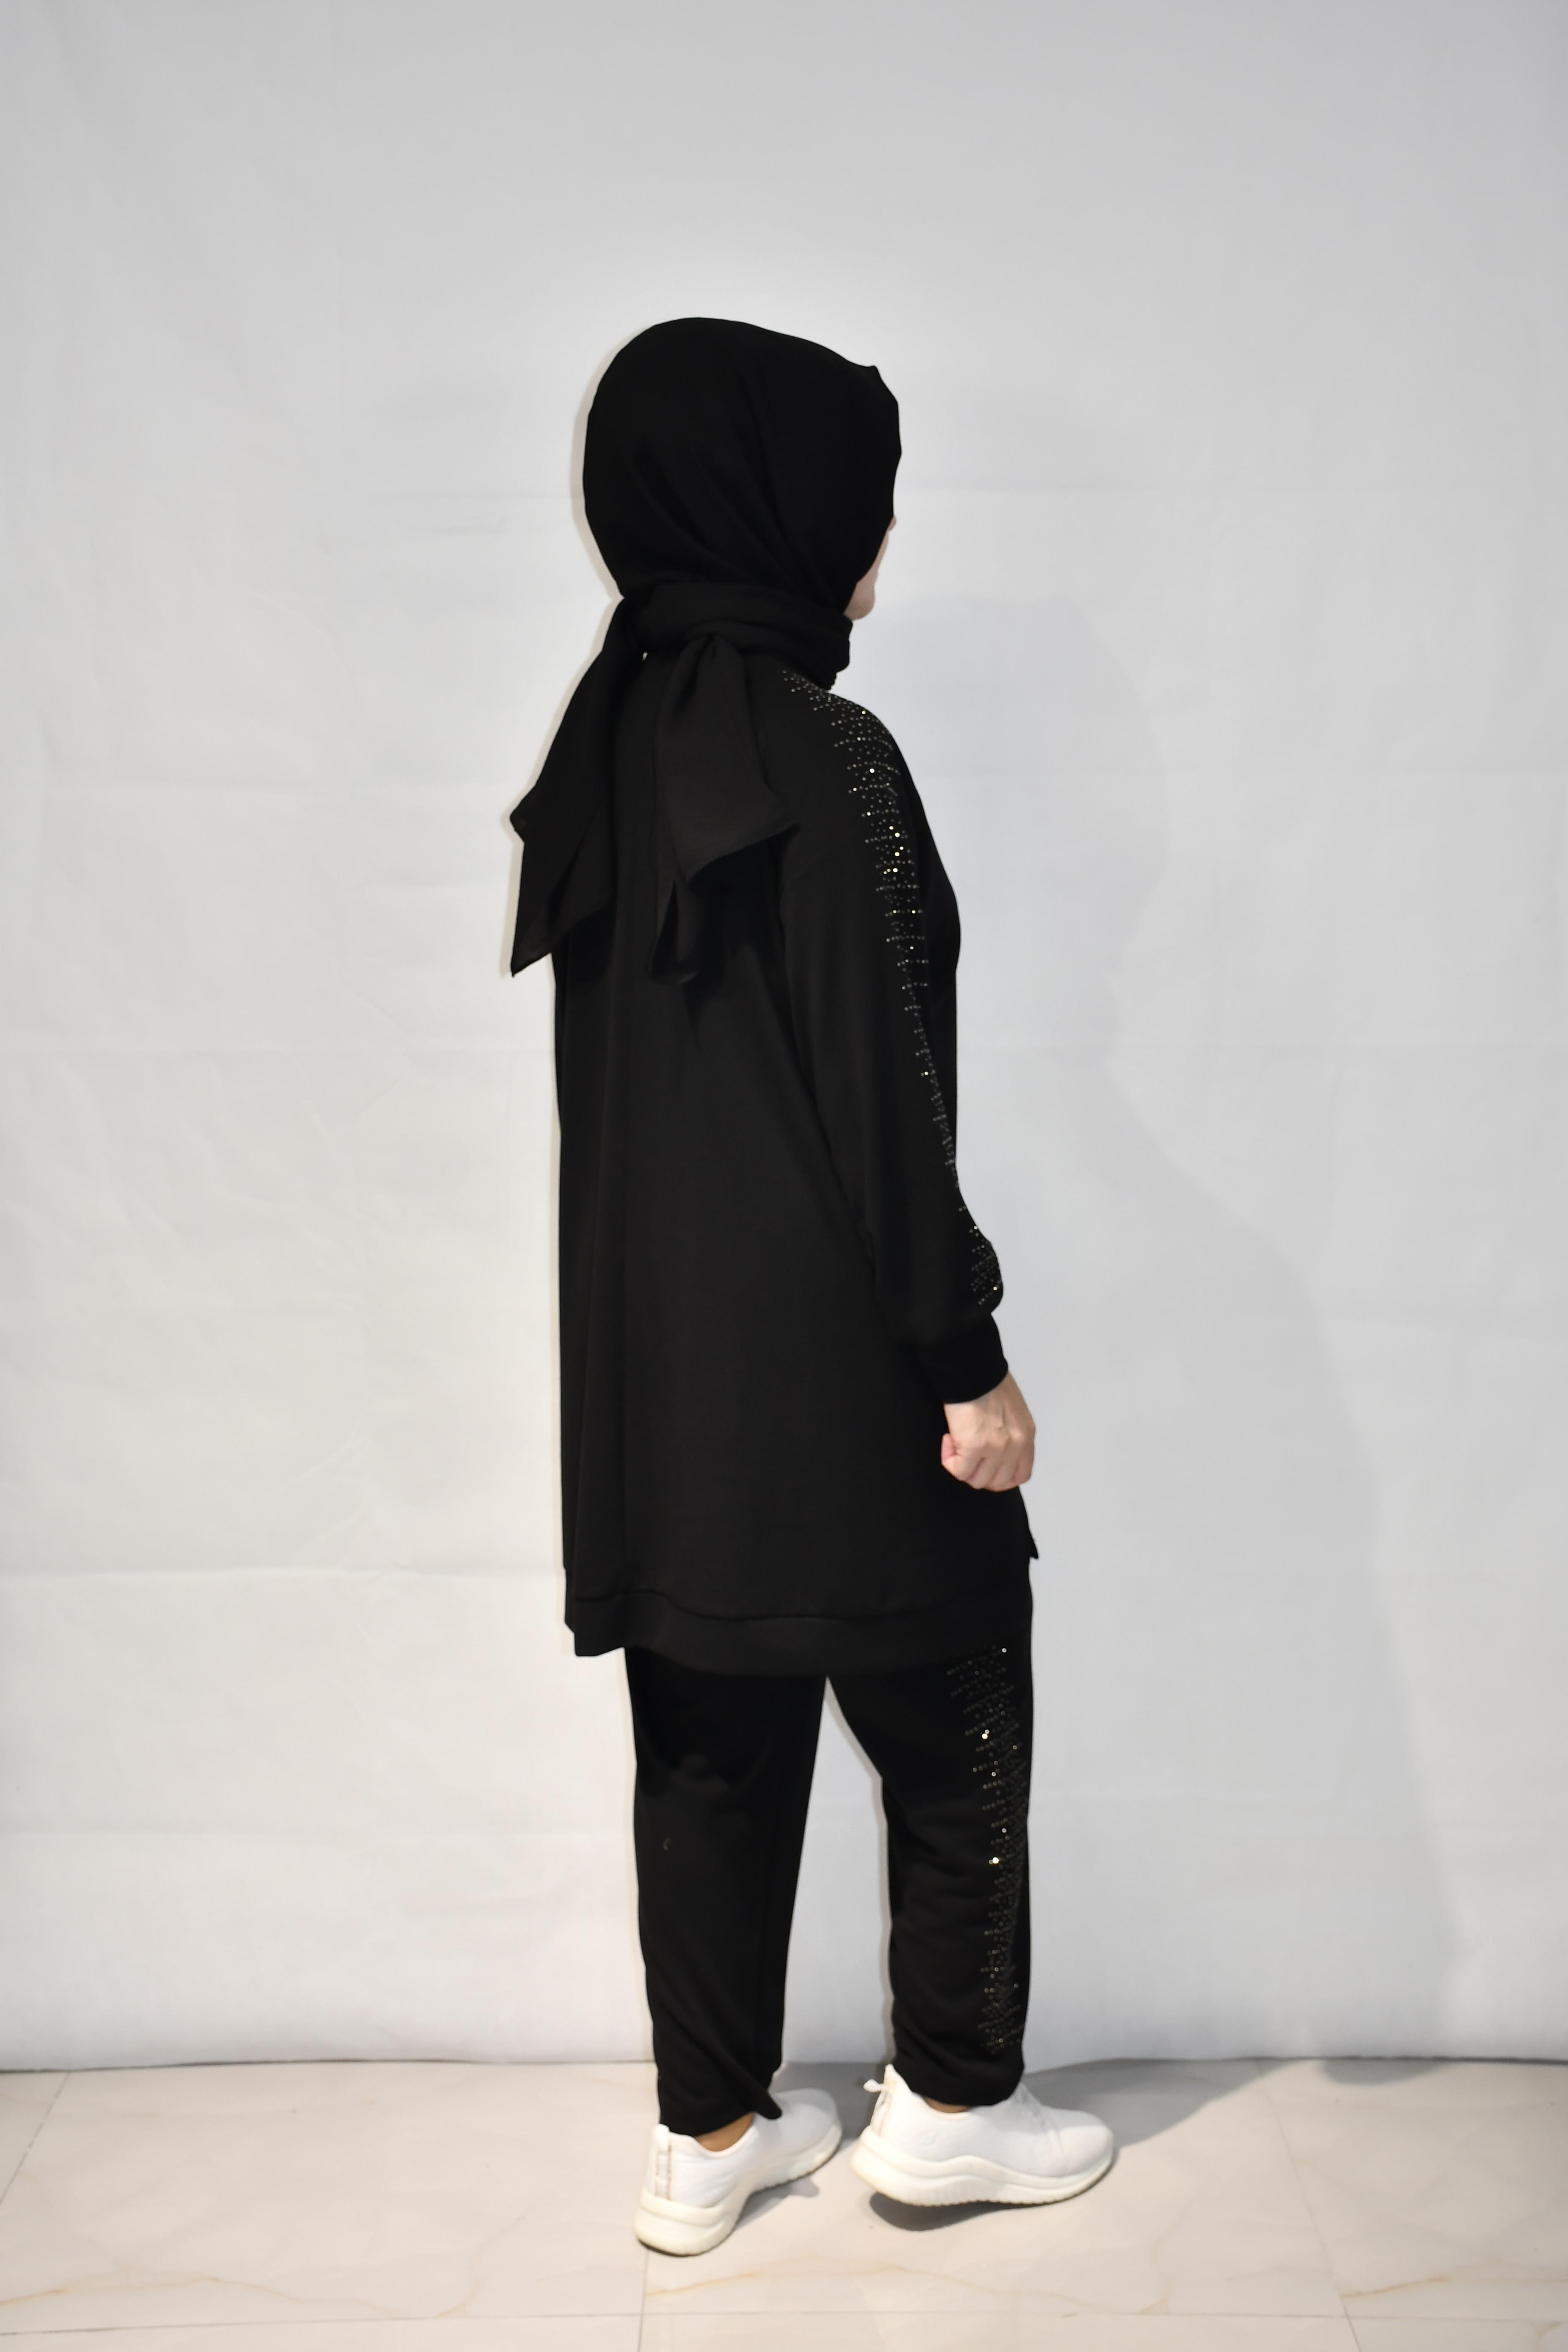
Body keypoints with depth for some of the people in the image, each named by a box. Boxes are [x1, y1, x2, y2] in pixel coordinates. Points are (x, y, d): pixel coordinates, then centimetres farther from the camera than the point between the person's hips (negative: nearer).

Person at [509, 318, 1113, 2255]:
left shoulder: (608, 739, 5)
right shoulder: (825, 758, -18)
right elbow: (882, 1096, -19)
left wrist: (668, 1291, 19)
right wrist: (970, 1360, -12)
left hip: (652, 1346, 7)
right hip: (833, 1349, -7)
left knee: (713, 1740, 16)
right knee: (952, 1710, 13)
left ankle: (709, 2135, 29)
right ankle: (950, 2102, 28)